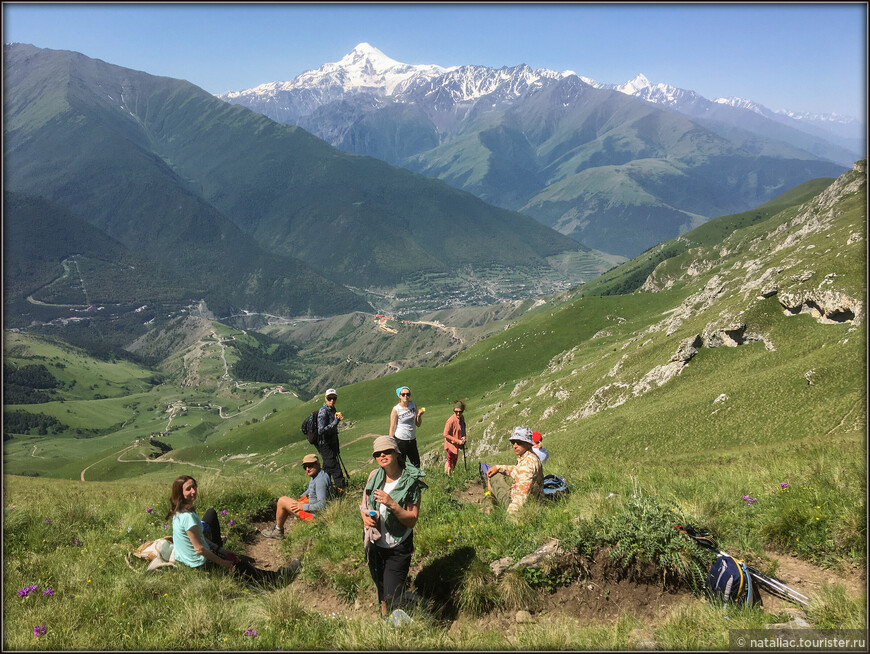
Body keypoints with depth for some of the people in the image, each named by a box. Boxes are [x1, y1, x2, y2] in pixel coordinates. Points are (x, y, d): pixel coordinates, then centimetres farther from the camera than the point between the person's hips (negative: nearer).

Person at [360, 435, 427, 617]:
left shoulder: (411, 482, -16)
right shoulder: (374, 475, -3)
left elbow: (412, 520, -17)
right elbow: (364, 504, 12)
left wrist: (392, 504, -31)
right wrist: (365, 517, -10)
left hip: (397, 548, -5)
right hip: (374, 544, 5)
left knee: (392, 599, -6)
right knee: (382, 596, 20)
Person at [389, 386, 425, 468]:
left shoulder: (413, 405, 3)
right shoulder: (396, 409, -10)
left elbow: (418, 424, 8)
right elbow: (392, 428, -9)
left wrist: (419, 415, -11)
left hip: (412, 440, 5)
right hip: (400, 440, -5)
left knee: (416, 465, 16)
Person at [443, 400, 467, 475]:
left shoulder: (462, 418, -3)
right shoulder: (451, 420, -28)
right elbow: (445, 434, -24)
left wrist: (464, 437, -8)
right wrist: (458, 441, -22)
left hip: (457, 445, 8)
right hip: (451, 445, -8)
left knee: (455, 460, 23)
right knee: (451, 463, 7)